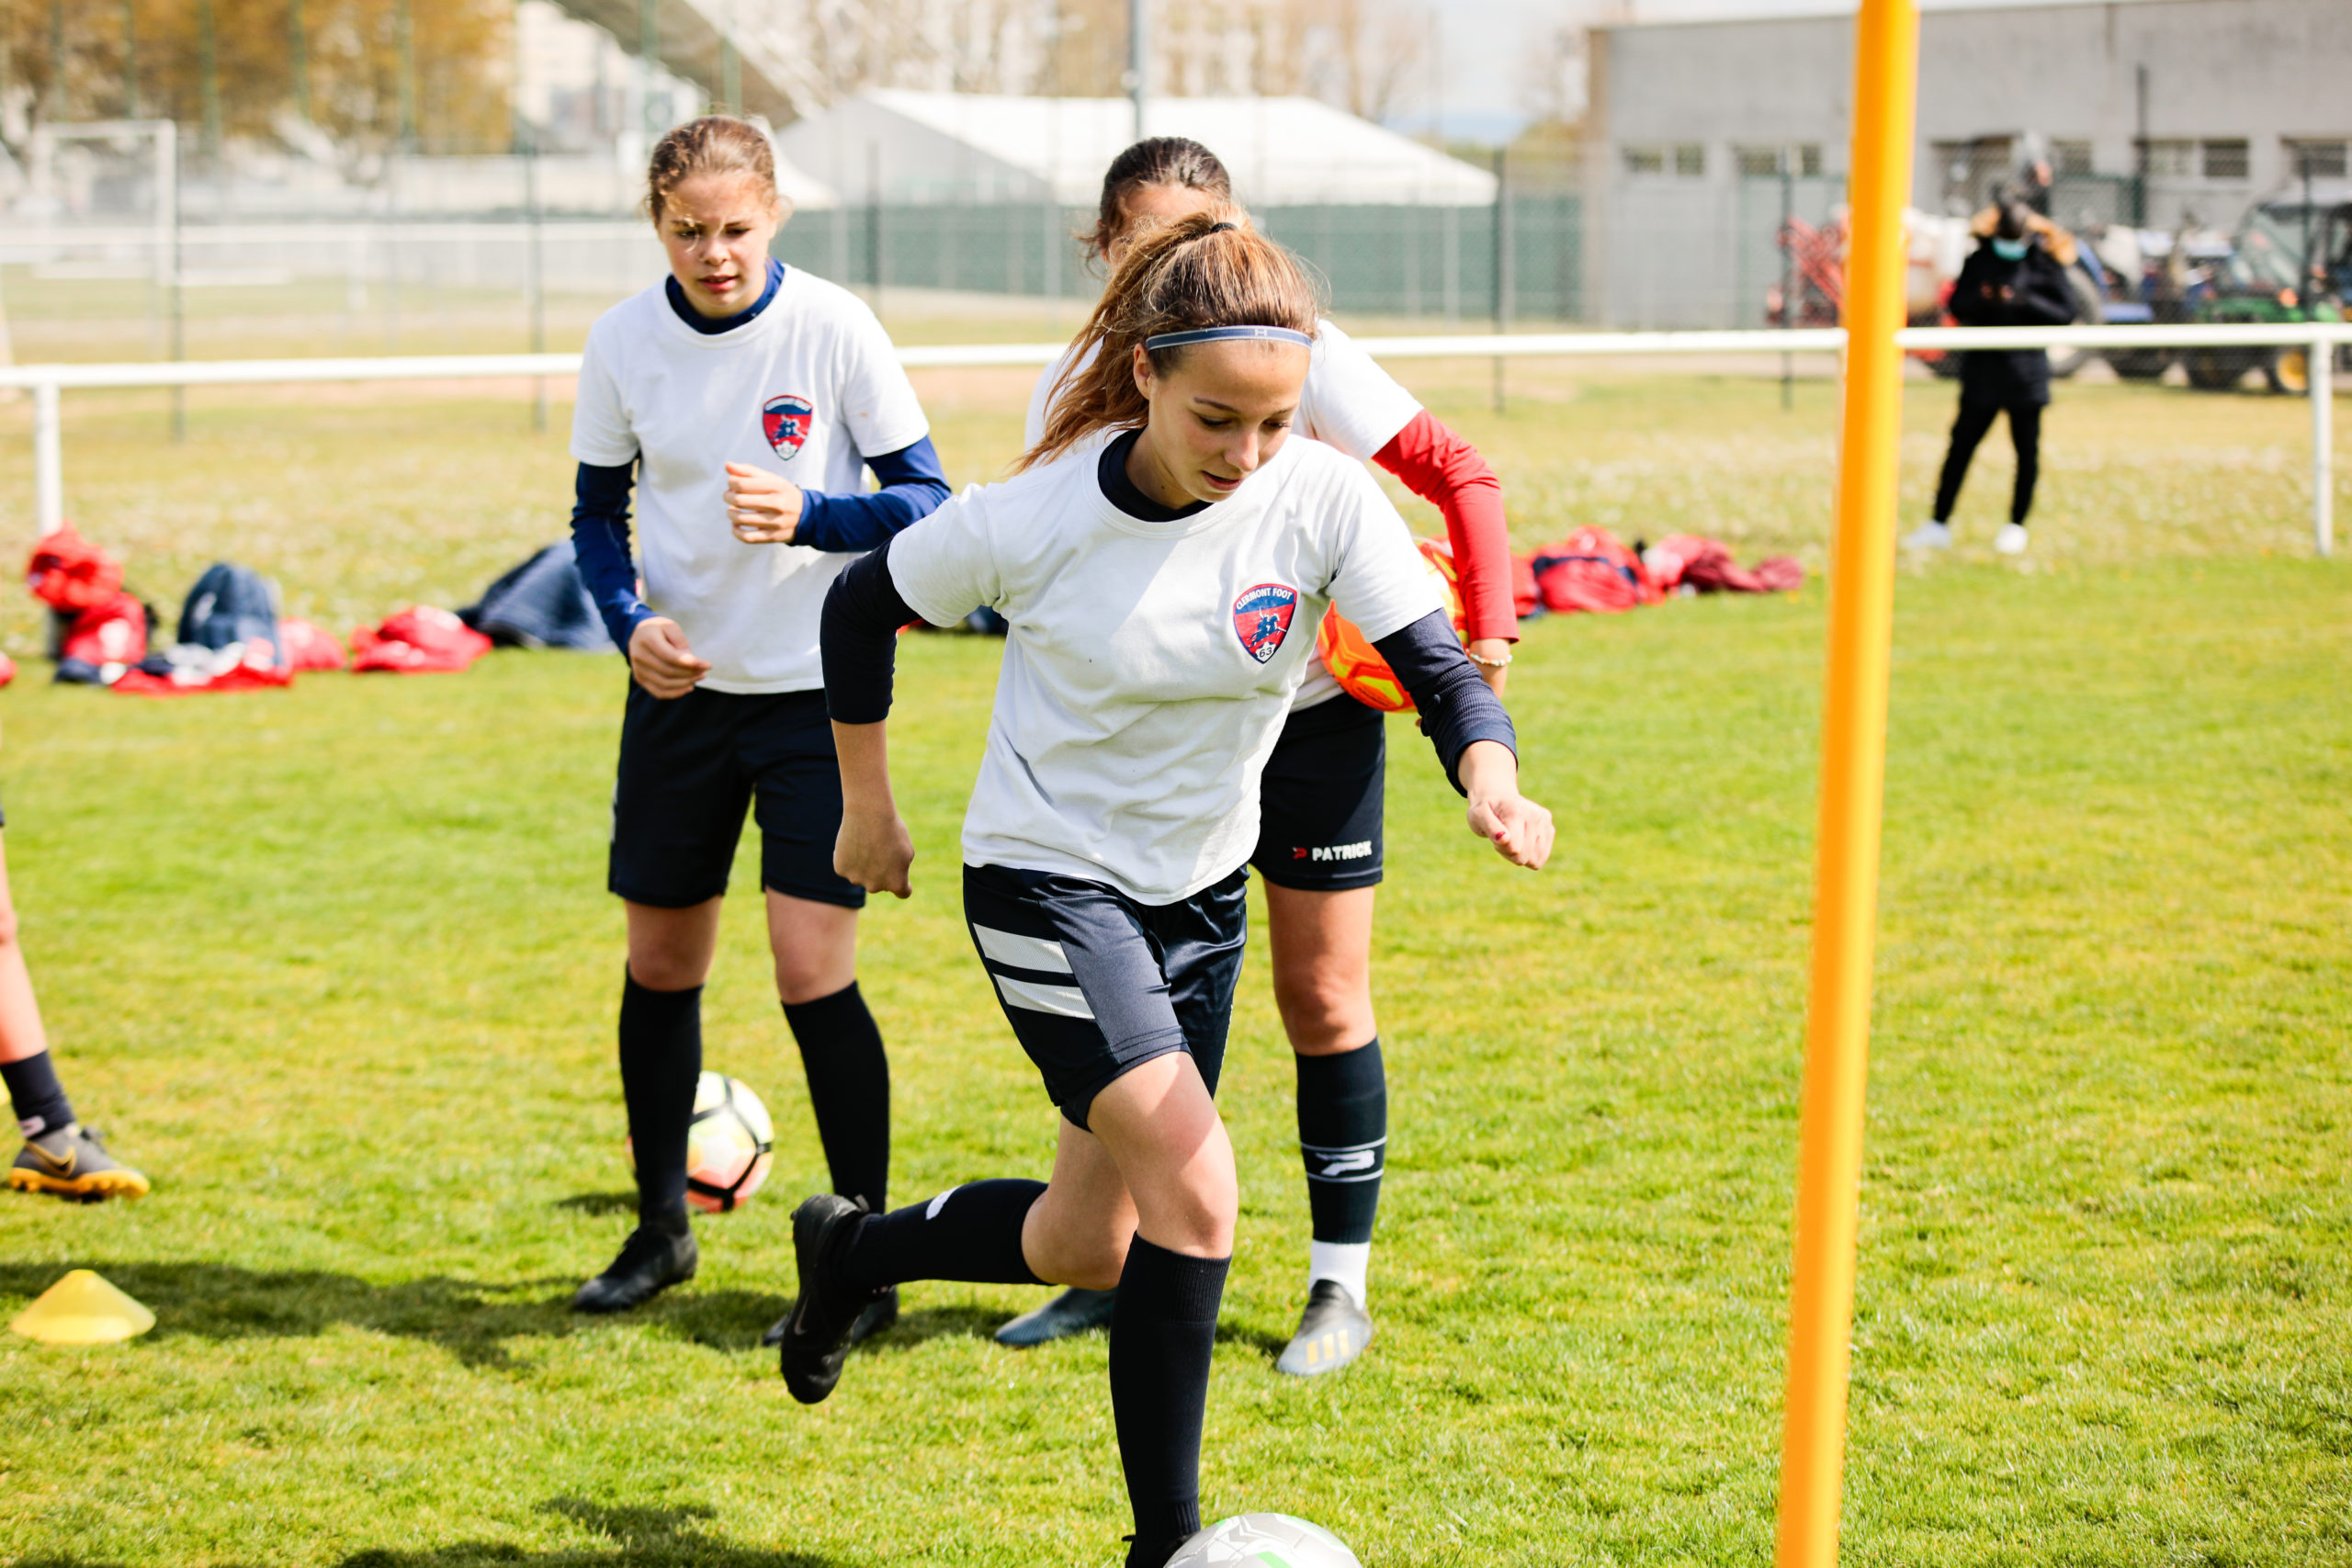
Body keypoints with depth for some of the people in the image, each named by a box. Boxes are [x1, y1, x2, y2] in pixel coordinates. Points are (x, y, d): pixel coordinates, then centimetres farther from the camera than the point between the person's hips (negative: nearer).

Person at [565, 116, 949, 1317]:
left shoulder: (833, 327, -11)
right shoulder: (624, 342, -1)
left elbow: (924, 499, -8)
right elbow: (597, 510, 10)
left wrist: (809, 517, -26)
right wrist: (629, 618, -8)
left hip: (818, 687, -4)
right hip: (681, 686, 4)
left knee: (814, 969, -10)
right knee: (661, 964, 10)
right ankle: (661, 1228, 28)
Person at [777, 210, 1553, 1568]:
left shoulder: (1325, 500, -17)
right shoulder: (1032, 520, -22)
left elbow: (1441, 668, -17)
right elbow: (864, 605, -5)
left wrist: (1493, 781, -39)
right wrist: (868, 807, 3)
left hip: (1197, 893, 5)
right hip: (1046, 881, -5)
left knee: (1087, 1250, 14)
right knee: (1197, 1196, -21)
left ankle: (852, 1251, 43)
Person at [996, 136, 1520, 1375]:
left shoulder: (1293, 349, -12)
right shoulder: (1078, 385, -3)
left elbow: (1455, 471, -10)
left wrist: (1488, 632, -20)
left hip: (1309, 715, -3)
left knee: (1322, 998, 2)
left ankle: (1341, 1287, 13)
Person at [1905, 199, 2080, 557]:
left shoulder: (2044, 263, -2)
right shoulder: (1980, 260, 5)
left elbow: (2065, 311, -7)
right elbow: (1958, 306, 1)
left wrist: (2023, 301, -19)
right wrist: (1982, 299, -20)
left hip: (2026, 369, -2)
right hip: (1982, 369, 2)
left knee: (2027, 449, 4)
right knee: (1961, 443, 0)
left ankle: (2016, 525, 17)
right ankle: (1939, 525, 5)